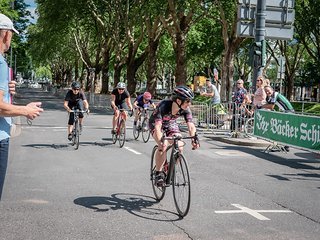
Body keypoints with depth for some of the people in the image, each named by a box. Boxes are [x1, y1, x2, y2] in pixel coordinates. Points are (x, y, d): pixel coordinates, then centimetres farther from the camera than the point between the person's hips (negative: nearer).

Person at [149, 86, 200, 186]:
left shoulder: (185, 109, -25)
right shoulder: (163, 106, -38)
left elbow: (191, 125, -28)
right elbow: (158, 126, -45)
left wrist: (194, 139, -46)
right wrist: (161, 140, -61)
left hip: (171, 124, 4)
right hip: (156, 123, -4)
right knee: (163, 146, -30)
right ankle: (158, 173, -12)